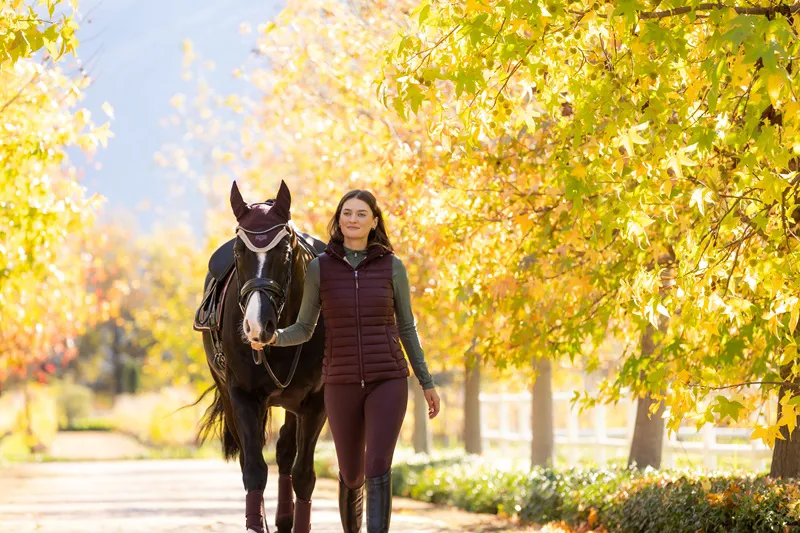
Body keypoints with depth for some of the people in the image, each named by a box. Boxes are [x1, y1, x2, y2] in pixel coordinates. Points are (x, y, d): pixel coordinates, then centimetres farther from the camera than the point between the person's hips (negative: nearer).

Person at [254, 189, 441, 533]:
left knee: (378, 469, -17)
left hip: (387, 381, -1)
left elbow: (406, 328, 8)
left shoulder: (392, 267, 0)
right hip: (341, 384, 1)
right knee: (351, 474, 13)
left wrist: (427, 383, 7)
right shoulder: (320, 268, 1)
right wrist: (273, 338, -18)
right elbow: (304, 330, 4)